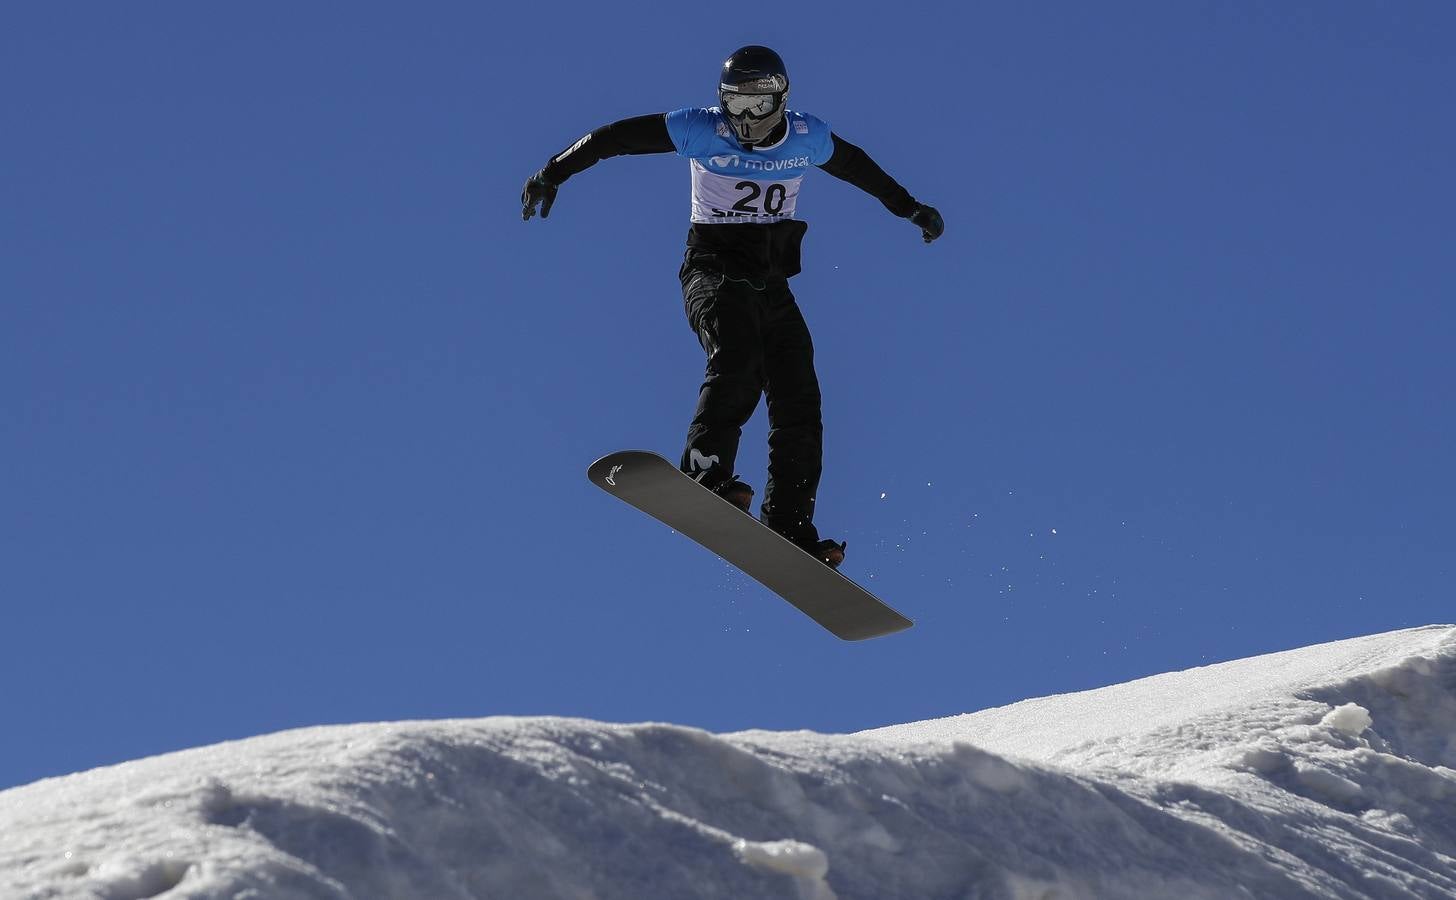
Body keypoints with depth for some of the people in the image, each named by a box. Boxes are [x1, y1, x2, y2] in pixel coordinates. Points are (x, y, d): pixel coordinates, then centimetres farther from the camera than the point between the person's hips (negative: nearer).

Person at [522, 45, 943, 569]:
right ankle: (705, 473, -38)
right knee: (739, 360, -33)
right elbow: (618, 137, -4)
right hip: (714, 272, -4)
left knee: (799, 401, -8)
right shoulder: (705, 131, -8)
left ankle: (789, 528, -9)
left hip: (771, 284, 4)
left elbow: (856, 166, 22)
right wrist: (554, 172, -8)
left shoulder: (807, 138, 2)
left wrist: (909, 208, 33)